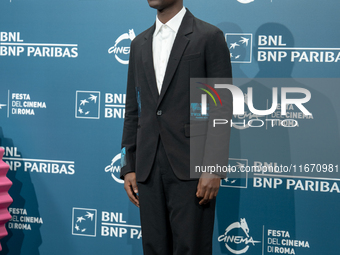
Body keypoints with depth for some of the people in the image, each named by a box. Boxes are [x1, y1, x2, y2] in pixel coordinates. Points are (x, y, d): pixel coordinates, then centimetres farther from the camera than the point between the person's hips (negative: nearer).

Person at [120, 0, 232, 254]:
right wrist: (128, 166, 10)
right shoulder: (139, 43, 15)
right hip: (148, 168, 5)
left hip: (191, 166, -5)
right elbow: (133, 110, 15)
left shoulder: (210, 37, -2)